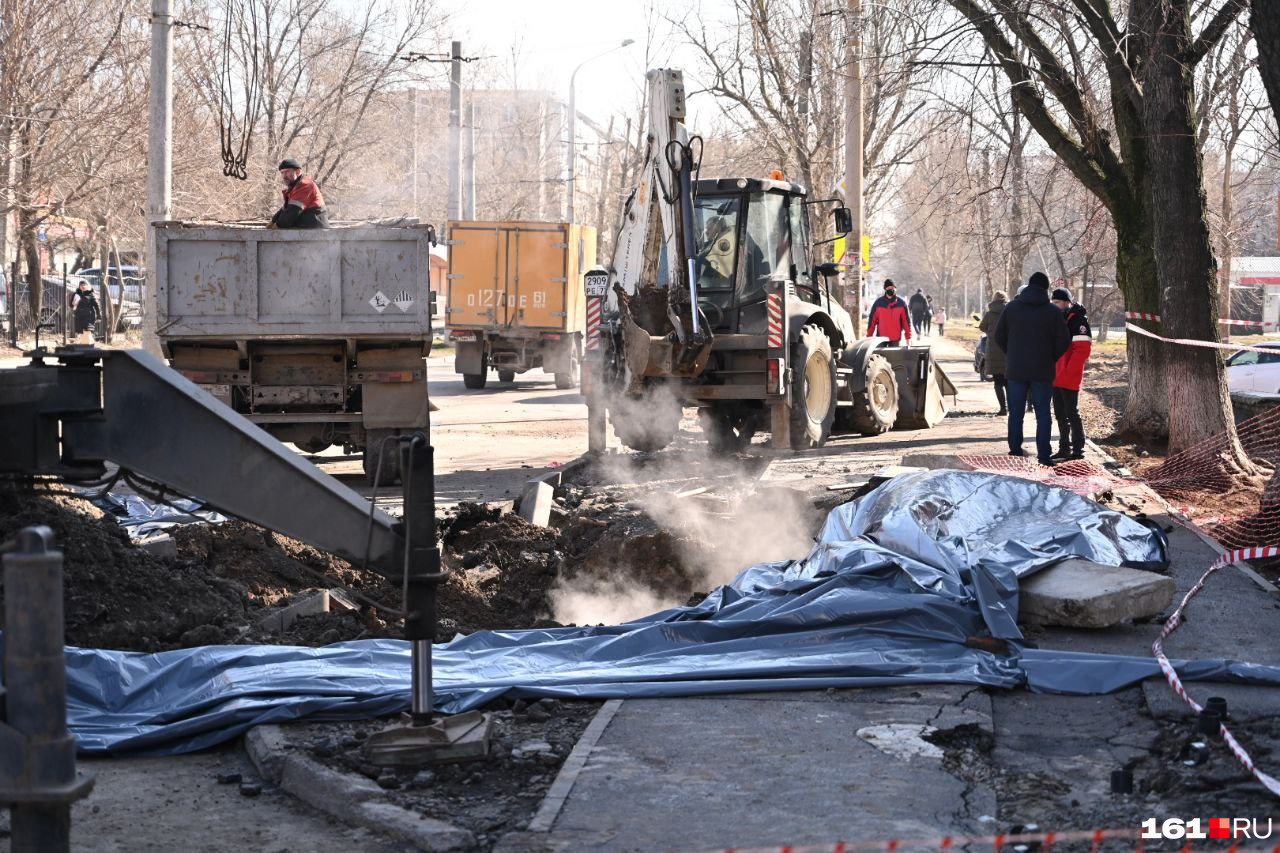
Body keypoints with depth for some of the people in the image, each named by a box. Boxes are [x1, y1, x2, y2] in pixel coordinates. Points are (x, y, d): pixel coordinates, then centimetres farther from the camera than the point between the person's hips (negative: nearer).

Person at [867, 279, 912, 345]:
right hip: (881, 338, 0)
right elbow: (872, 320, 2)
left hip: (895, 339, 0)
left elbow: (906, 321, 2)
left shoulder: (901, 303, -1)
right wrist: (869, 337, 0)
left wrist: (908, 337, -1)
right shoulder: (878, 303, -1)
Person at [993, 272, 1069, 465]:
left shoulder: (1011, 308, 0)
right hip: (1042, 371, -2)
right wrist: (1051, 359, 10)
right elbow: (1063, 342, -7)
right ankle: (1044, 454, -3)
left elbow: (999, 336, 2)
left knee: (1016, 412, 13)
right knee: (1043, 413, 2)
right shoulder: (1053, 312, -7)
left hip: (1015, 369, 2)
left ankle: (1015, 448, 19)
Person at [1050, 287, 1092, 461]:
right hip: (1056, 378, 9)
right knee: (1060, 415, 13)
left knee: (1072, 414, -4)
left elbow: (1083, 348, -19)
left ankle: (1078, 450, 2)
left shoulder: (1077, 320, -12)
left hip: (1069, 379, -9)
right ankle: (1064, 449, 21)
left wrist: (1068, 371, -18)